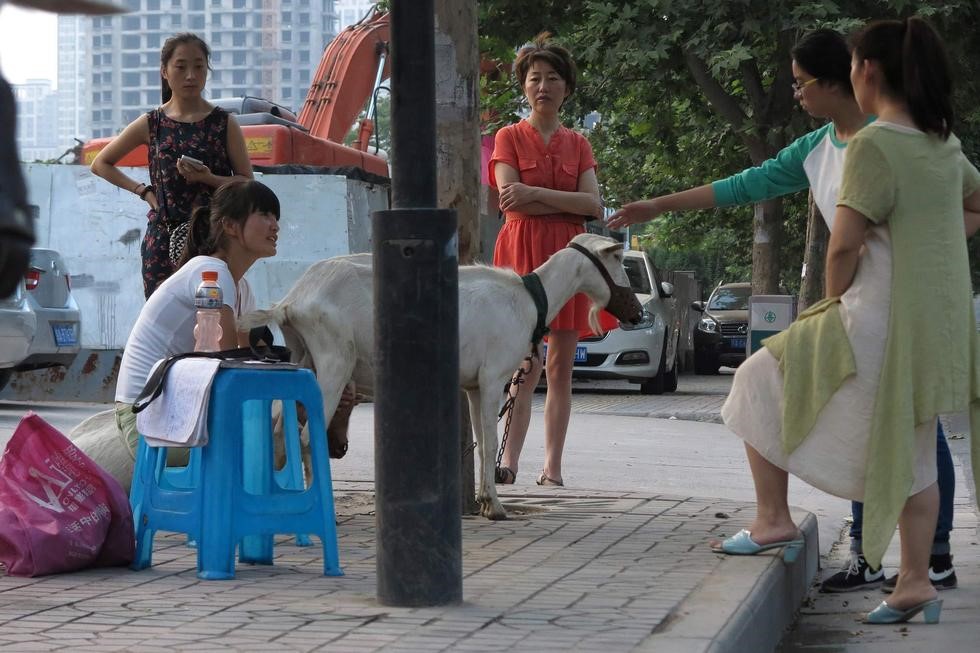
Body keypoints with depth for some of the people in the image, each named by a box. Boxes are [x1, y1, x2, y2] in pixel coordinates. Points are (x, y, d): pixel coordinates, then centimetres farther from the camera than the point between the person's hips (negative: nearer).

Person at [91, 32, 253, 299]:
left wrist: (208, 178, -14)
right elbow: (100, 164, 17)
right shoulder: (151, 124, 7)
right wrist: (143, 191, 6)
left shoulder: (223, 124, 3)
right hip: (162, 238, 2)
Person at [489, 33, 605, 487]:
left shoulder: (578, 144, 14)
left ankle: (552, 468, 2)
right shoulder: (510, 137, 5)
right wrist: (569, 206, -10)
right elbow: (512, 204, -8)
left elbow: (594, 205, -1)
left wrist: (535, 194, -11)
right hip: (522, 252, -3)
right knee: (526, 367, -12)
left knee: (560, 368, 1)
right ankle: (509, 462, -15)